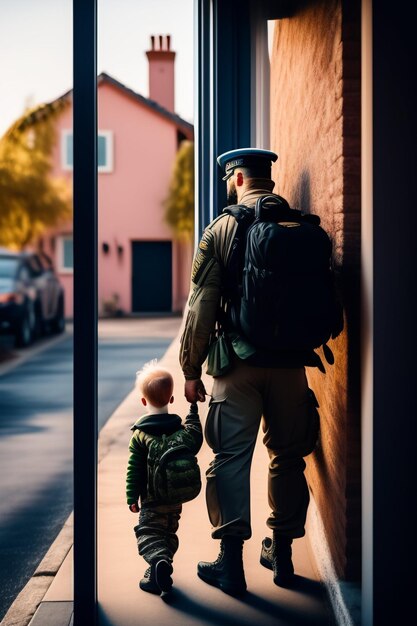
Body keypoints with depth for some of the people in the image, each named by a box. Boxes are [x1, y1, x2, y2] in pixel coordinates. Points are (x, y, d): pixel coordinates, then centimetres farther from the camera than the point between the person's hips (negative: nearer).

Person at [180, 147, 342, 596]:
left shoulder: (222, 229, -3)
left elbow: (201, 306, -6)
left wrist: (191, 369, 0)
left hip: (239, 362, -3)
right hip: (291, 365, 3)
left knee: (231, 457, 2)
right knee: (287, 457, 13)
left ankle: (231, 561, 2)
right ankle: (281, 553, 22)